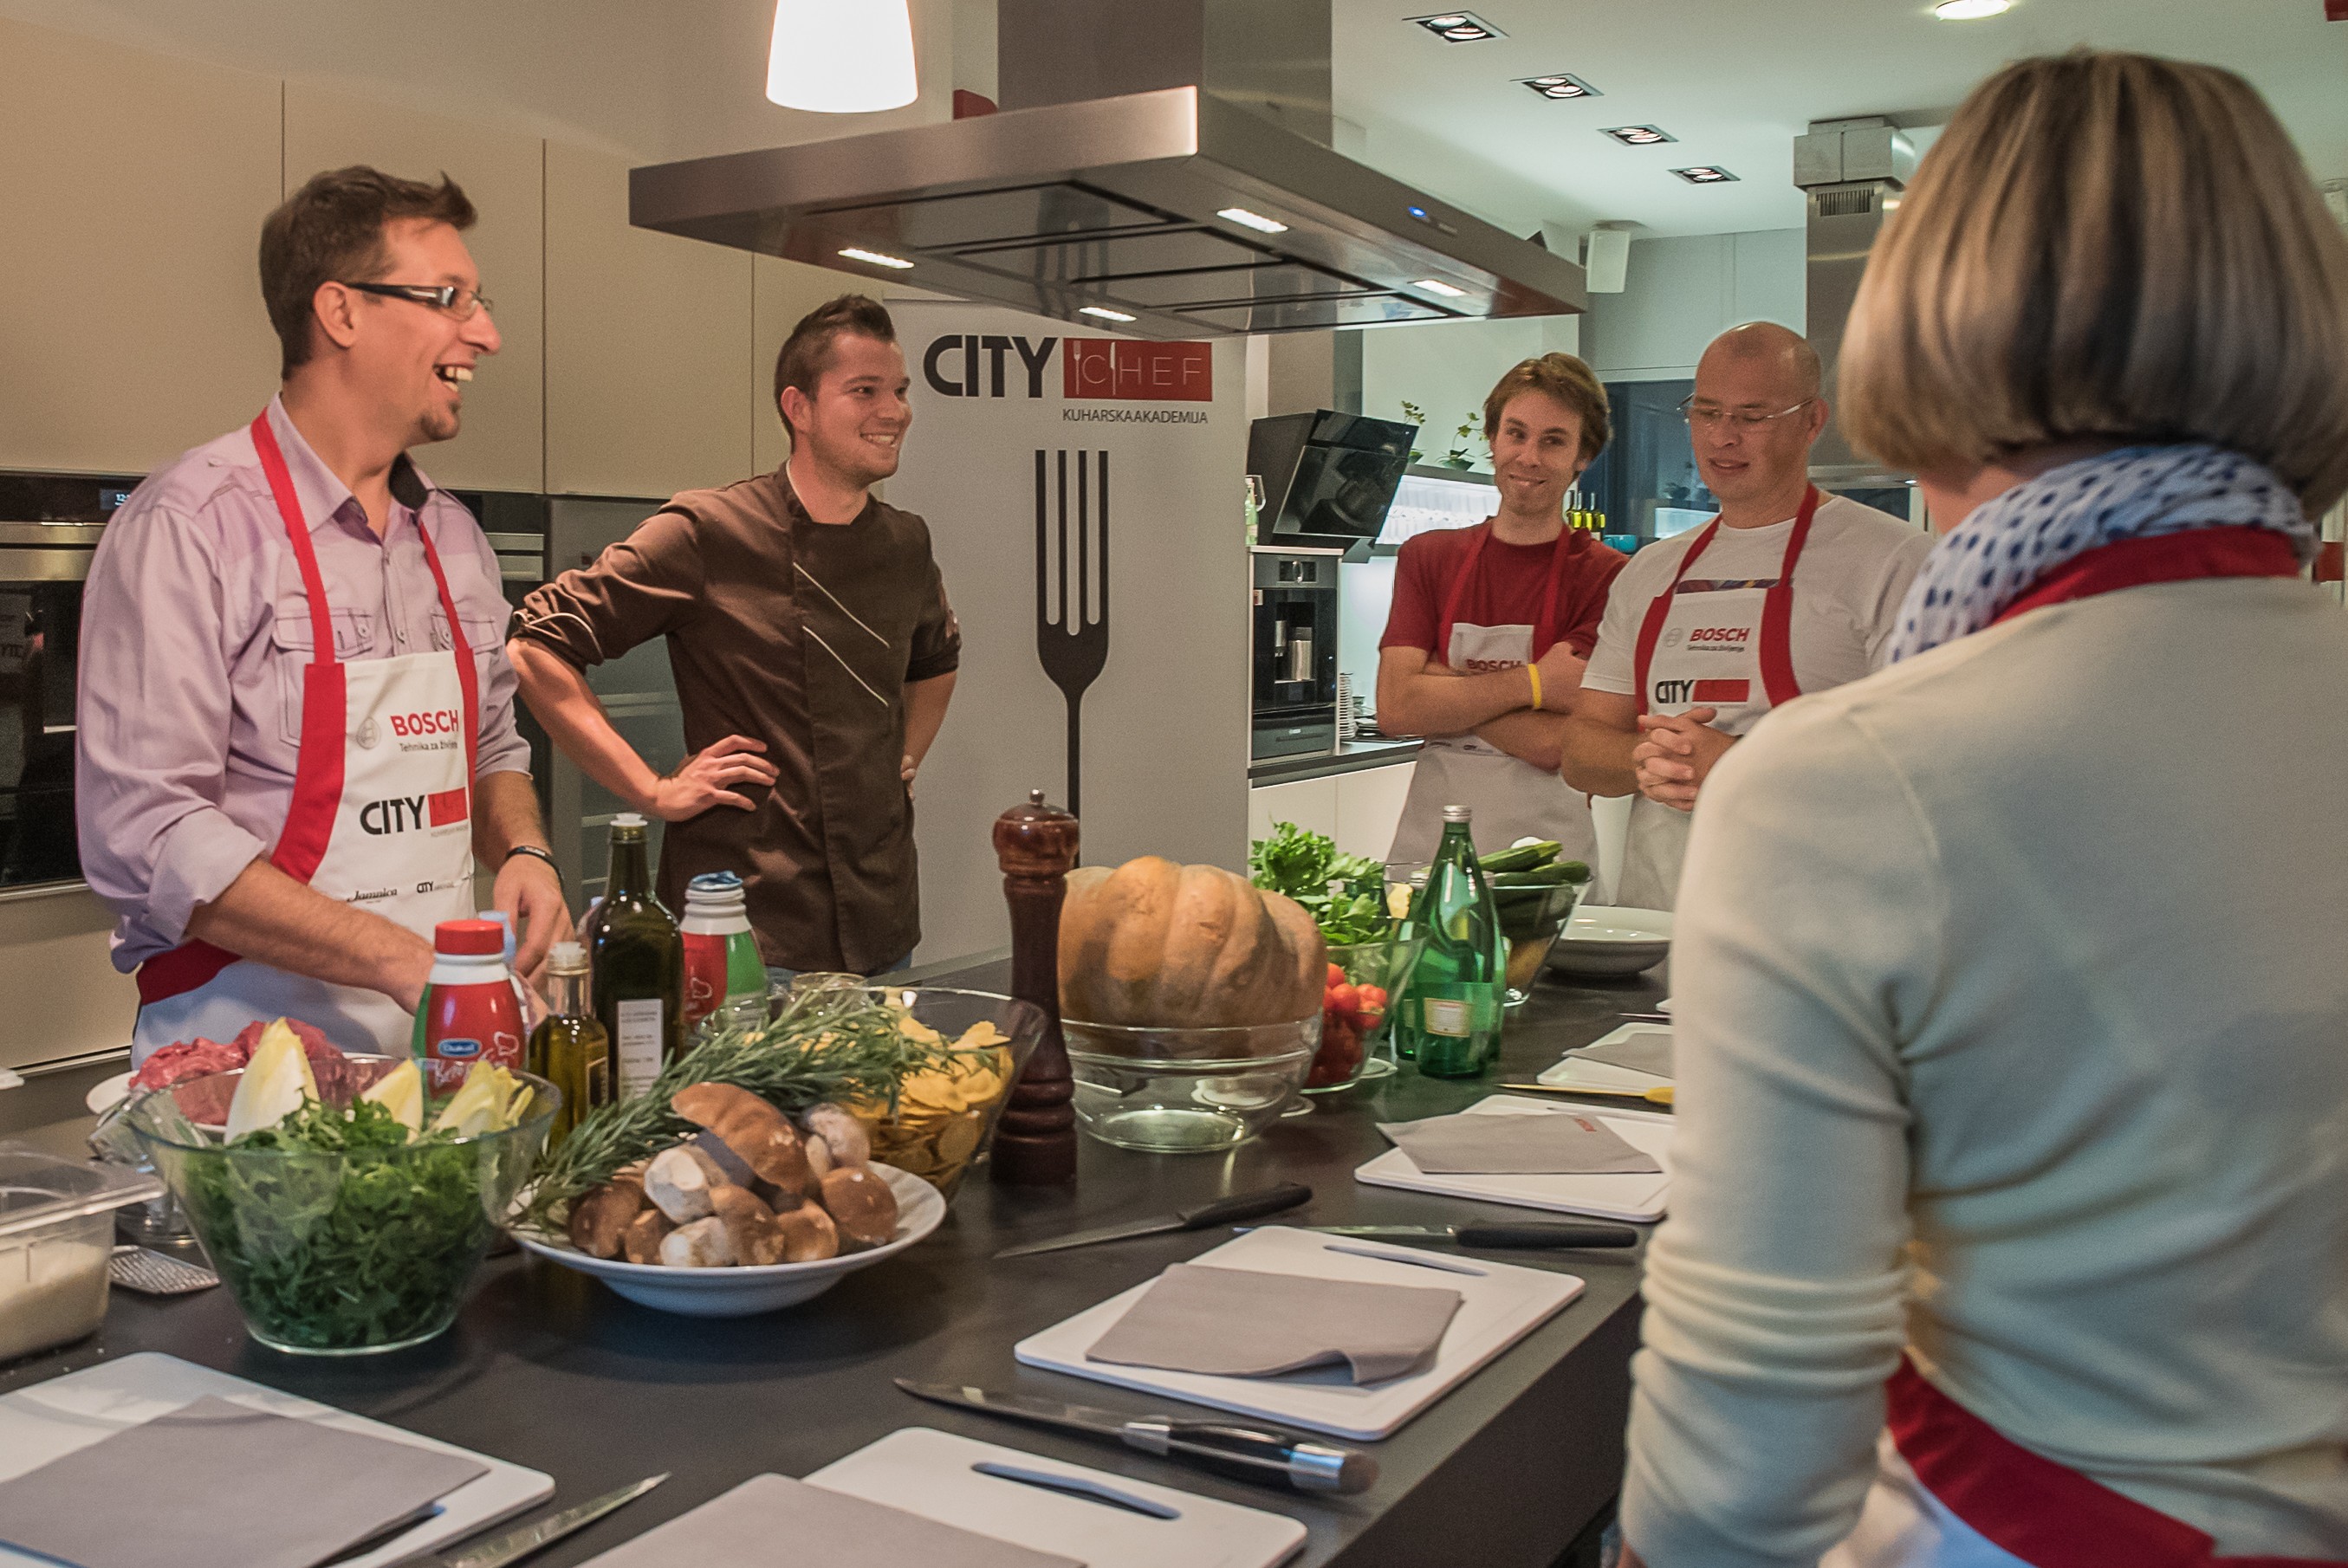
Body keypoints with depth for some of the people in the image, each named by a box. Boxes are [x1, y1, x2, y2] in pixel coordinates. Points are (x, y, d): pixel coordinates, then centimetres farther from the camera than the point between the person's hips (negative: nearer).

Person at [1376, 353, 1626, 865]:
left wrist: (1439, 682, -5)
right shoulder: (1427, 556, 10)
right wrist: (1532, 683, -9)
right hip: (1427, 844, 3)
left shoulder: (1606, 577, -5)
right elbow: (1394, 708, -2)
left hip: (1545, 849, -2)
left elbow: (1552, 744, -13)